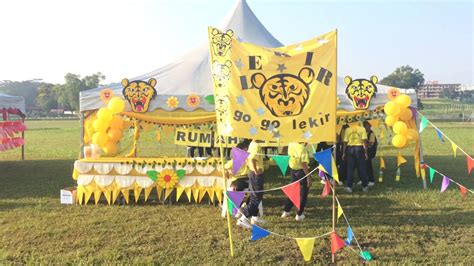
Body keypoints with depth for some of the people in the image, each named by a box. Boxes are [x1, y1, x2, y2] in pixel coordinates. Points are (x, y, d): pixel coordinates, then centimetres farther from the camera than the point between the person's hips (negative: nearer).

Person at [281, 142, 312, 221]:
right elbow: (303, 164, -24)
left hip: (293, 170, 7)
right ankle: (299, 215, 14)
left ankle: (286, 211, 26)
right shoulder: (302, 148, -23)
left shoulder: (291, 144, -3)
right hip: (301, 171, -6)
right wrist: (308, 177, -20)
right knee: (303, 194, 8)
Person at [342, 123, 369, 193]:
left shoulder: (348, 129, 5)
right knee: (362, 169, 8)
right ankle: (364, 187, 16)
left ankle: (348, 186, 2)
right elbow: (364, 141, -7)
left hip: (350, 148, 1)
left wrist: (344, 153, 7)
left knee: (350, 169, 5)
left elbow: (345, 142, 3)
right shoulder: (362, 129, 1)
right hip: (359, 148, -1)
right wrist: (366, 152, -5)